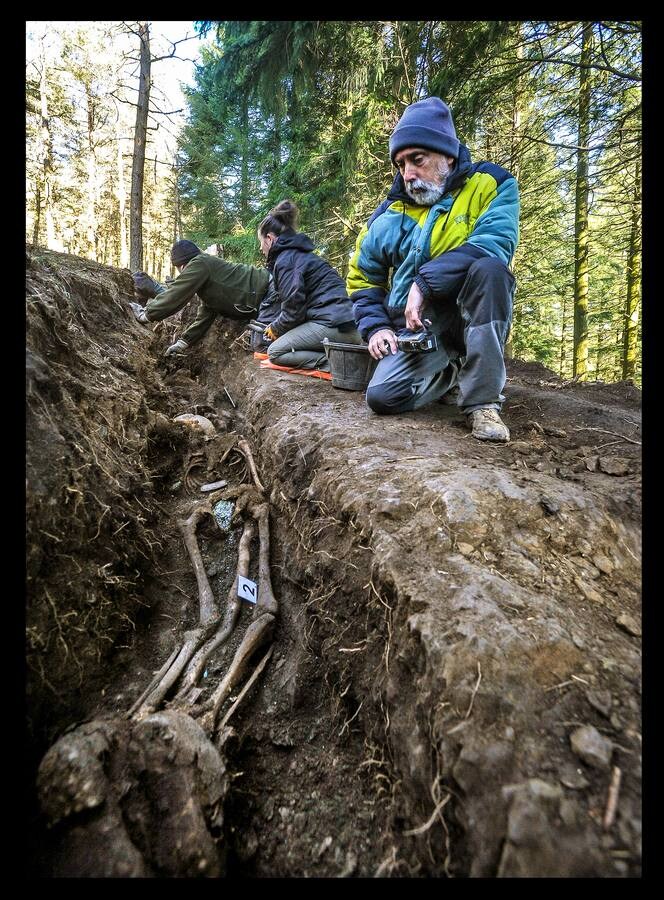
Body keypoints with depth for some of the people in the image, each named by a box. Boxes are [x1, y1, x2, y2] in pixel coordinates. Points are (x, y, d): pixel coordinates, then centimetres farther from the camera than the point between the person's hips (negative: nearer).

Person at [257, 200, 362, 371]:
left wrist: (275, 328, 6)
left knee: (275, 352, -2)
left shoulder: (285, 259, -6)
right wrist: (275, 326, 22)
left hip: (333, 324, -9)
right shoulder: (299, 254, 25)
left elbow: (293, 308, -12)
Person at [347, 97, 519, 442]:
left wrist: (425, 283, -27)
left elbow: (495, 243, -23)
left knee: (489, 267, -33)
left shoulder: (491, 185, -3)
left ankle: (483, 400, -27)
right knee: (382, 396, -21)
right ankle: (454, 372, 12)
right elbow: (363, 280, 16)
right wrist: (375, 326, -1)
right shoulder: (388, 216, 5)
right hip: (419, 329, 3)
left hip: (475, 319, -2)